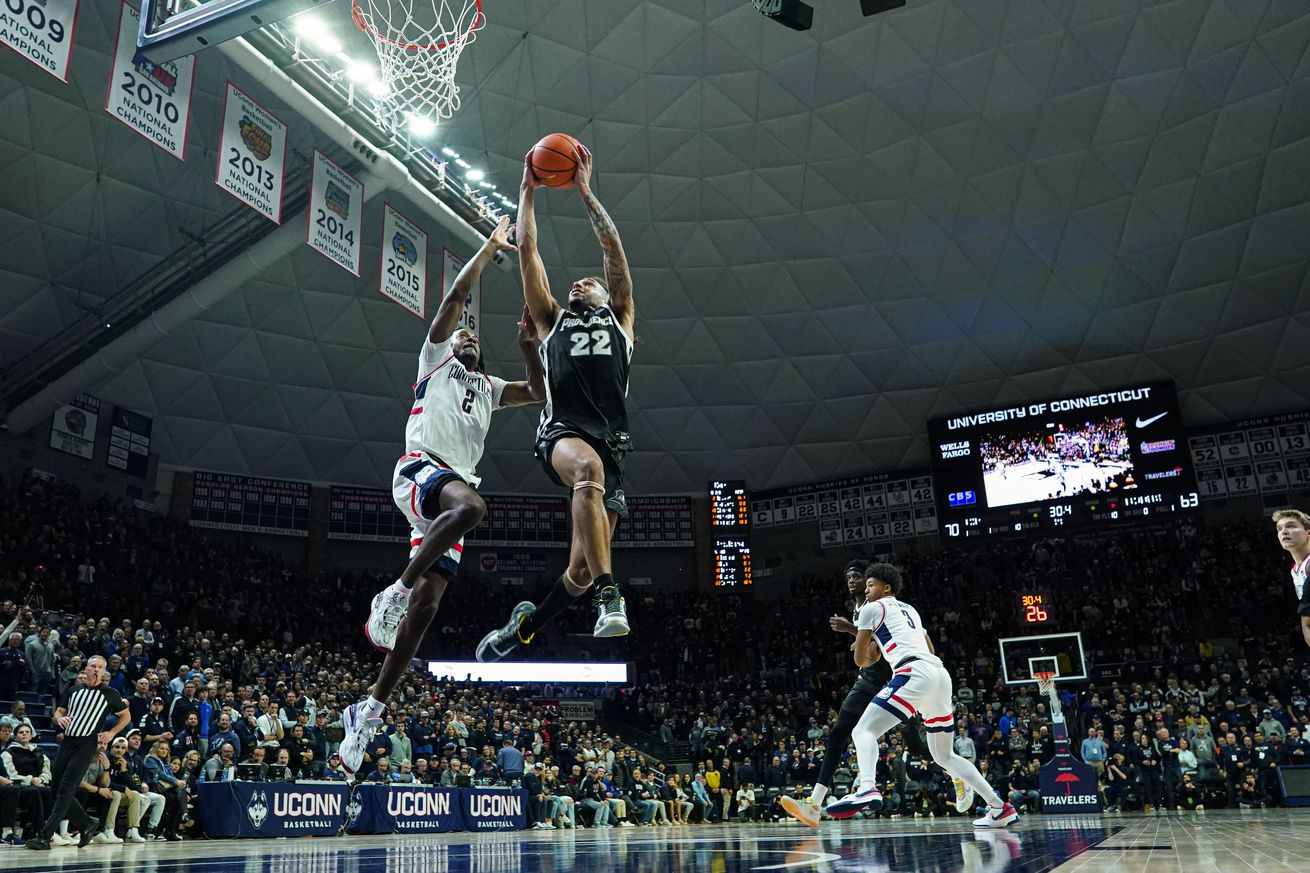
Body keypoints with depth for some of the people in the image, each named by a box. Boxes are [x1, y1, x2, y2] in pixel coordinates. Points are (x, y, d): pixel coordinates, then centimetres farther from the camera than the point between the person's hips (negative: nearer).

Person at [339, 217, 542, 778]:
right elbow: (455, 298, 7)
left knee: (424, 608, -5)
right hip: (419, 468, -6)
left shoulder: (490, 388, 32)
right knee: (471, 505, -41)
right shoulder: (436, 359, 17)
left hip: (453, 486, 6)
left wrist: (528, 346, 17)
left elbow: (540, 391, 26)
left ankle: (369, 711, 0)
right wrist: (488, 249, 12)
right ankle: (394, 593, -27)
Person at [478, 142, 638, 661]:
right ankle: (610, 593, -42)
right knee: (589, 467, -40)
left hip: (612, 441, 2)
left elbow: (613, 248, 19)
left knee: (581, 570, -2)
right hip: (562, 432, -1)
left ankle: (521, 628, 23)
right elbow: (527, 251, 24)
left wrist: (585, 190, 21)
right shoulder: (552, 320, 27)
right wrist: (528, 190, 28)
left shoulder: (620, 318, 26)